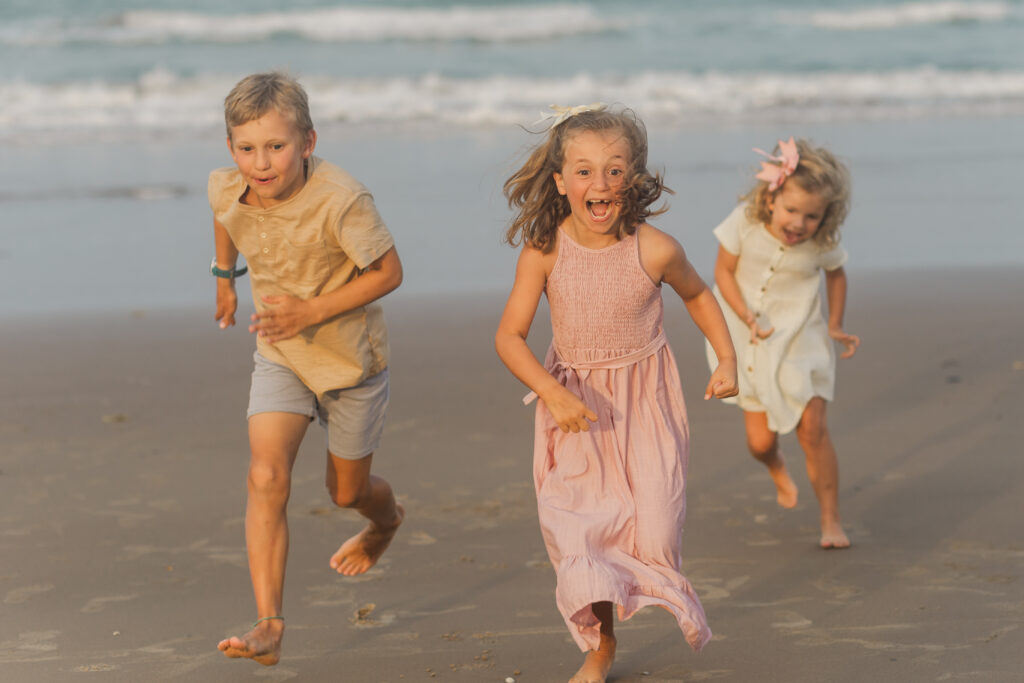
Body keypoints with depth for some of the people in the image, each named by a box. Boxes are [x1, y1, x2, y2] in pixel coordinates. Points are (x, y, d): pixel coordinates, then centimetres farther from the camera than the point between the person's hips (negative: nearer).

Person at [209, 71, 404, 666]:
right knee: (266, 477, -19)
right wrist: (225, 276, 23)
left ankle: (386, 519, 56)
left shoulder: (341, 199, -31)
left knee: (347, 490, 17)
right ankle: (270, 623, -18)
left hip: (350, 355, -3)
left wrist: (314, 311, -29)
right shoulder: (226, 190, -15)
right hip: (281, 356, 3)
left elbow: (389, 271, -21)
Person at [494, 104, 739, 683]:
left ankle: (663, 592, 32)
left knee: (653, 530, -6)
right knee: (579, 531, -3)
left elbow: (697, 294, 6)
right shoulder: (544, 250, -16)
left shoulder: (655, 250, -17)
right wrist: (553, 393, -25)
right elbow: (510, 336, -12)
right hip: (575, 402, 1)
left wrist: (727, 359, -1)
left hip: (645, 400, -1)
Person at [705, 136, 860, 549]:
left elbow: (836, 274, 6)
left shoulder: (822, 244, -17)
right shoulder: (745, 221, -21)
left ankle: (831, 520, 2)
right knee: (760, 441, 0)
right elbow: (723, 271, -10)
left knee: (812, 428, -12)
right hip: (748, 338, 0)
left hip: (799, 340, 0)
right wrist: (749, 320, -19)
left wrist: (836, 326, 0)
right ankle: (778, 472, 39)